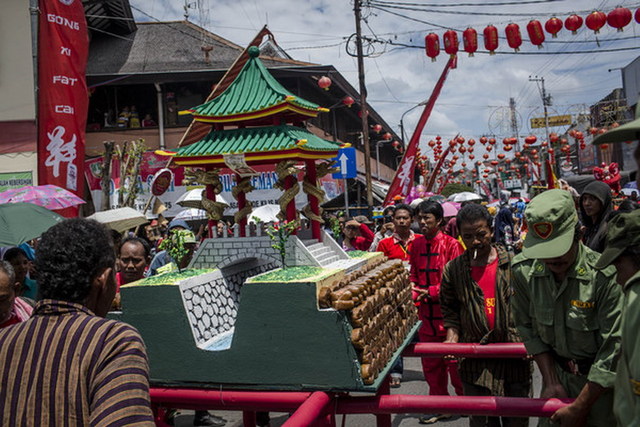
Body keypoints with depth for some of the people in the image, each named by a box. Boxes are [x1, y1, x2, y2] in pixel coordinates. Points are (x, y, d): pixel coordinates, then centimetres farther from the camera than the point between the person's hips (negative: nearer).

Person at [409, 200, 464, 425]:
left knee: (455, 363, 5)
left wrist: (430, 292, -18)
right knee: (431, 364, 14)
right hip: (426, 314, 5)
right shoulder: (417, 244, 6)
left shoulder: (451, 244, -11)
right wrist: (414, 290, -3)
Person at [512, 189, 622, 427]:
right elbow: (528, 327, 0)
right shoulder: (523, 269, -13)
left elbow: (614, 348, -22)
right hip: (557, 372, 4)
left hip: (601, 382, -4)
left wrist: (579, 408, -16)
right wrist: (551, 382, -3)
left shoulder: (606, 276, -26)